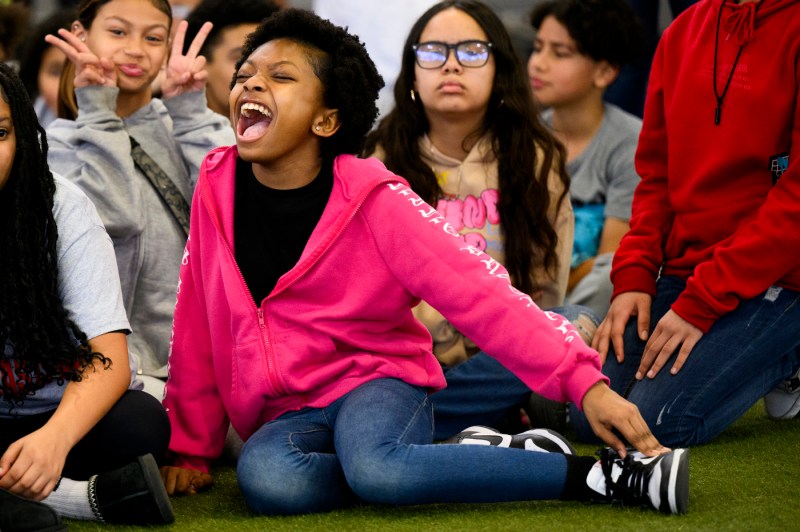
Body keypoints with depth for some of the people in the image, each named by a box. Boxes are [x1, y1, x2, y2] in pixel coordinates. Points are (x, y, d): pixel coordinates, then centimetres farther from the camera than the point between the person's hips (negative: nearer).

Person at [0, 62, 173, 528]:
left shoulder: (62, 207, -9)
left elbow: (110, 358, -18)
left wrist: (54, 436, -38)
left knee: (141, 421, -32)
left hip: (66, 416, 0)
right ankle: (88, 495, -29)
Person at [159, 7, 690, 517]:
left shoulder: (370, 198, -11)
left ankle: (609, 474, -27)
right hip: (287, 413, 3)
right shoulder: (218, 185, -1)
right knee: (266, 479, -34)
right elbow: (197, 327, 8)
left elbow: (478, 293, -19)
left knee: (373, 467, -39)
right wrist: (189, 447, 9)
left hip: (377, 379, -3)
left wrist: (585, 383, -27)